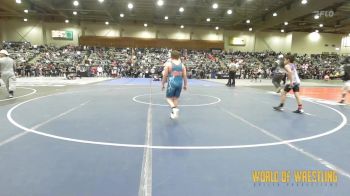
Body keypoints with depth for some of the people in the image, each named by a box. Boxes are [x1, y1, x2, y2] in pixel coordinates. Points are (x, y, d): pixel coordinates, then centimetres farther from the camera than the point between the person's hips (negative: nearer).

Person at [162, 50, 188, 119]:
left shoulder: (168, 64, -4)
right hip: (179, 83, 4)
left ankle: (174, 108, -18)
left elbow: (165, 75, -5)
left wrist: (162, 84, 4)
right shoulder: (182, 65, 6)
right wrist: (185, 85, 14)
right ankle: (173, 112, 24)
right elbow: (185, 76, 5)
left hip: (172, 83, -4)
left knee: (169, 98, 7)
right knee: (176, 98, 16)